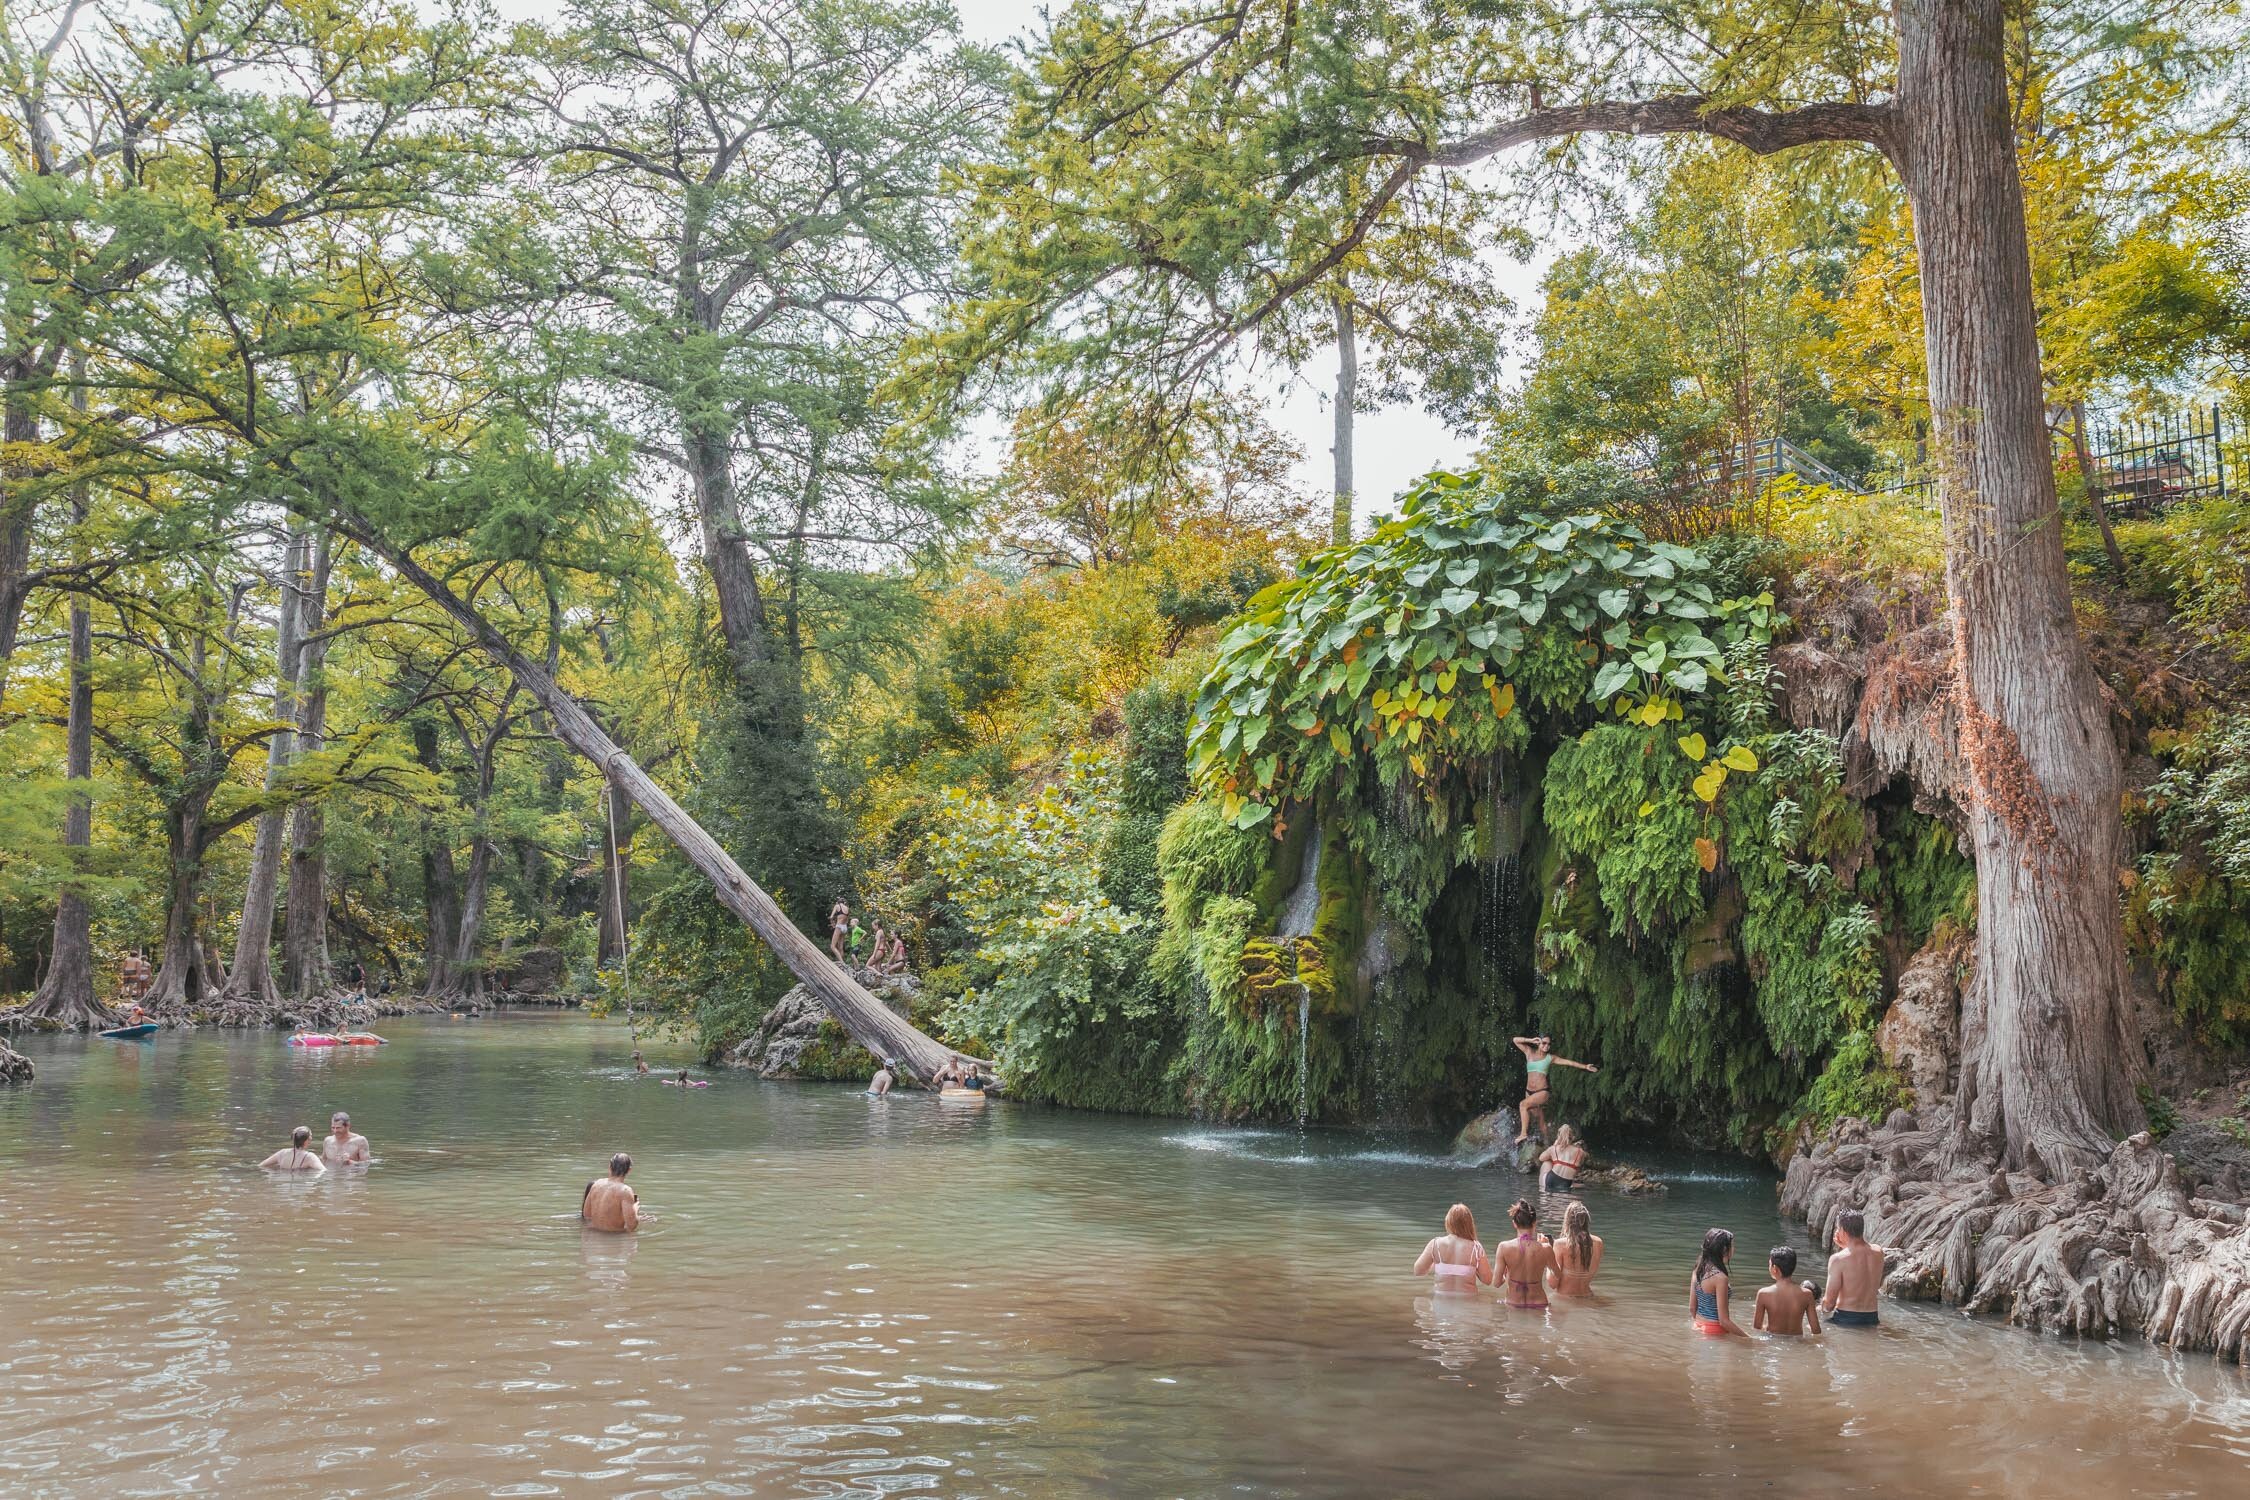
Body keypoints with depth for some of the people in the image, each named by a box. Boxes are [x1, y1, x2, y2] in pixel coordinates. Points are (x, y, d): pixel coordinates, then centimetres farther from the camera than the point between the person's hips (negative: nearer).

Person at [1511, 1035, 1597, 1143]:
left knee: (1523, 1105, -26)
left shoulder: (1550, 1058, 2)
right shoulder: (1530, 1052, 7)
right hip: (1529, 1092, 4)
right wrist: (1531, 1040, -4)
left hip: (1542, 1092, -4)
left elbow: (1569, 1062, 1)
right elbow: (1515, 1040, 5)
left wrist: (1585, 1066, -4)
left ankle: (1523, 1133, -25)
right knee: (1540, 1119, 7)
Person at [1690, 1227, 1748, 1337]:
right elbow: (1724, 1321, -19)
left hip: (1698, 1328, 8)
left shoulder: (1697, 1271, 2)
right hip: (1715, 1332, -8)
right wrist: (1749, 1338, -11)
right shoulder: (1720, 1278, -20)